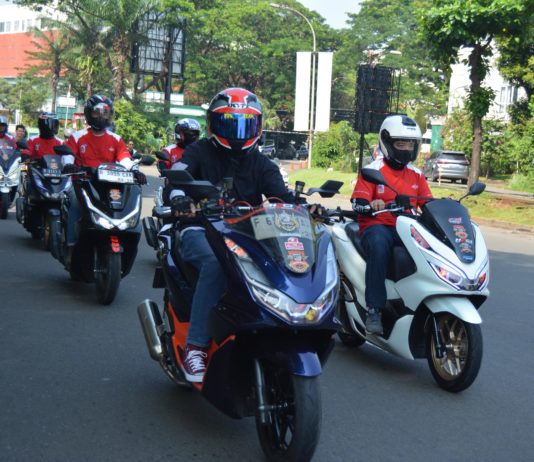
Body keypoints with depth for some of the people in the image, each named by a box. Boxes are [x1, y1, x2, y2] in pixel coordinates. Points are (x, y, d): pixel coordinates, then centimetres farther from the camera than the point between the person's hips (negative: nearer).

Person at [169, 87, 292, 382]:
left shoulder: (261, 165, 18)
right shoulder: (200, 152, 10)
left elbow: (282, 195, 3)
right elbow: (176, 175, -9)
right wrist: (179, 198, -34)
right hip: (201, 230, -3)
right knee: (216, 263, -38)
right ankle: (195, 346, -35)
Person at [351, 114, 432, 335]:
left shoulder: (416, 174, 19)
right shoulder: (372, 170, 3)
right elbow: (358, 202, -9)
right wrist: (371, 205, -32)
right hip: (377, 227, -4)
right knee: (379, 246, -41)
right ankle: (374, 310, -38)